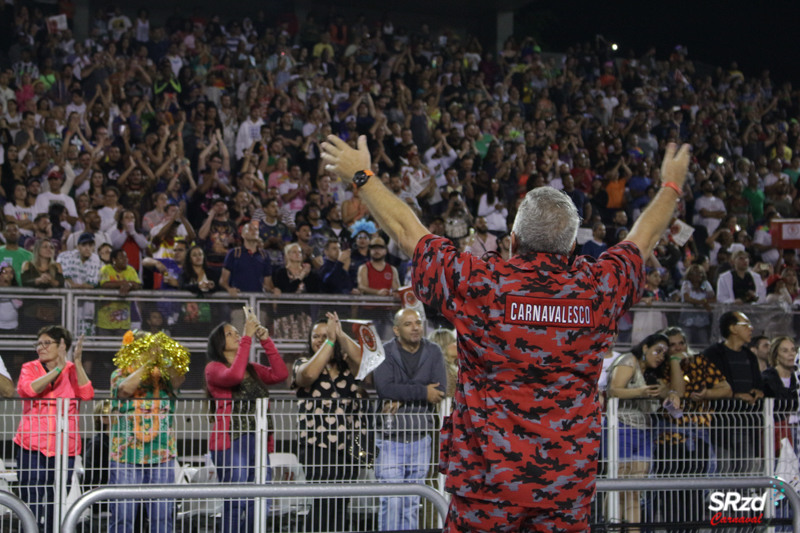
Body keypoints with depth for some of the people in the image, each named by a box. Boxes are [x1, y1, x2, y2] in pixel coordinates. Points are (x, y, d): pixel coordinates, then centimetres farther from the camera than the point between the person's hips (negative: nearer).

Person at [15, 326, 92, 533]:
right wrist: (57, 369, -17)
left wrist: (77, 363, -15)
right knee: (31, 507, -5)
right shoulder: (30, 368, 7)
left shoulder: (73, 370, 8)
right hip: (33, 446, -1)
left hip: (64, 447, 1)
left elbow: (87, 394, -10)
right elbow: (26, 390, -15)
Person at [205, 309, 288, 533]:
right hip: (231, 441, -6)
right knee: (235, 506, -9)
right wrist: (247, 337, -14)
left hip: (258, 441, 6)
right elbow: (234, 375, -18)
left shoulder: (254, 370, 20)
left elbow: (280, 374, 4)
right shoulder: (214, 368, 3)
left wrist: (266, 341, 0)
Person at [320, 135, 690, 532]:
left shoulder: (481, 286, -9)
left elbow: (406, 231, 4)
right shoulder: (597, 289, -1)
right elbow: (643, 238, 19)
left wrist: (361, 176, 18)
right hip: (568, 484, 2)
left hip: (487, 480, -2)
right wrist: (672, 184, 38)